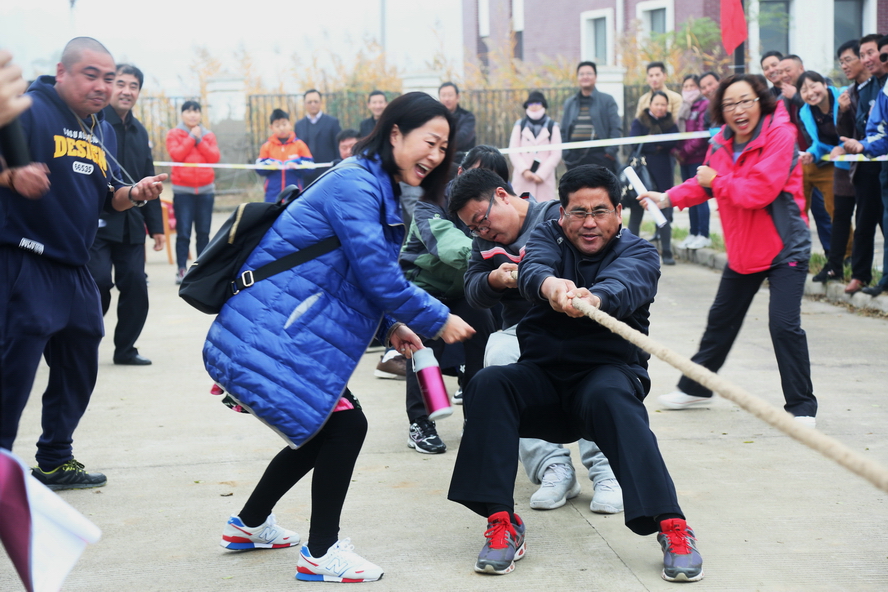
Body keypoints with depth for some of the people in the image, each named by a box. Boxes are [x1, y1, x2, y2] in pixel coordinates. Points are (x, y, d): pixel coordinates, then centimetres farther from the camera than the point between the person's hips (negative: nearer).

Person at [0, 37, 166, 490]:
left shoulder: (103, 130, 16)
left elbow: (107, 198, 20)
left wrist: (135, 194, 0)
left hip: (75, 270, 8)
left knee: (79, 368, 15)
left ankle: (56, 461, 29)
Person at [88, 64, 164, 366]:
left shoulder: (139, 131, 16)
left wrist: (156, 225, 17)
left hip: (131, 225, 6)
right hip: (96, 223, -6)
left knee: (136, 286, 3)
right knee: (99, 284, -10)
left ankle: (125, 348, 17)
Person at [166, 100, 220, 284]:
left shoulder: (208, 136, 12)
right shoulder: (174, 134, 5)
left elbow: (214, 157, -1)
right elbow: (176, 154, -11)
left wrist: (199, 140, -7)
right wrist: (192, 138, -7)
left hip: (205, 190, 3)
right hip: (182, 190, -3)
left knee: (203, 232, 5)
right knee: (183, 233, -7)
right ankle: (182, 269, -6)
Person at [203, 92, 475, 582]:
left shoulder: (378, 192, 15)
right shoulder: (354, 185, -18)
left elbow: (360, 276, 21)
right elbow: (377, 275, -23)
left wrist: (388, 327, 7)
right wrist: (438, 321, -14)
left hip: (285, 335, 11)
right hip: (268, 336, -11)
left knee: (322, 427, 19)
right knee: (344, 426, -10)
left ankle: (250, 524, 35)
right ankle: (321, 554, 3)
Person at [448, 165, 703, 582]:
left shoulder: (637, 252, 1)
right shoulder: (547, 236, 8)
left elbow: (622, 286, -25)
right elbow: (532, 270, -17)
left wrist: (592, 299, -50)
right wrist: (550, 285, -42)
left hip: (607, 371, -2)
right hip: (542, 374, 3)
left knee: (611, 397, -36)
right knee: (488, 384, -26)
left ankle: (671, 526, -38)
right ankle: (502, 523, -26)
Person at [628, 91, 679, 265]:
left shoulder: (670, 123, 9)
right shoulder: (639, 122, 3)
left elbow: (674, 141, -10)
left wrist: (653, 140, -15)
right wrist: (658, 147, -11)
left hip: (662, 173, 1)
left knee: (664, 212, 1)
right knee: (636, 212, 4)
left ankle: (666, 252, 7)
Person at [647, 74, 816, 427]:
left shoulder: (779, 134, -20)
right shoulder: (722, 143, 1)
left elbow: (759, 190, -30)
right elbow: (704, 183, 19)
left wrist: (717, 180, -17)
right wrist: (670, 198, 5)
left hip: (784, 248, -7)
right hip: (743, 250, 7)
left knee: (784, 324, -17)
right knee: (721, 320, 18)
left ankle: (801, 407, -5)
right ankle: (695, 389, 36)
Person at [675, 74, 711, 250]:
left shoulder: (704, 105, -7)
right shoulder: (684, 106, 17)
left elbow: (702, 133, -15)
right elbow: (677, 131, 16)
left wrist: (685, 151, -15)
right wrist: (677, 151, -1)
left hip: (698, 158, -7)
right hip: (684, 158, 7)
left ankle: (704, 235, -2)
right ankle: (693, 233, 15)